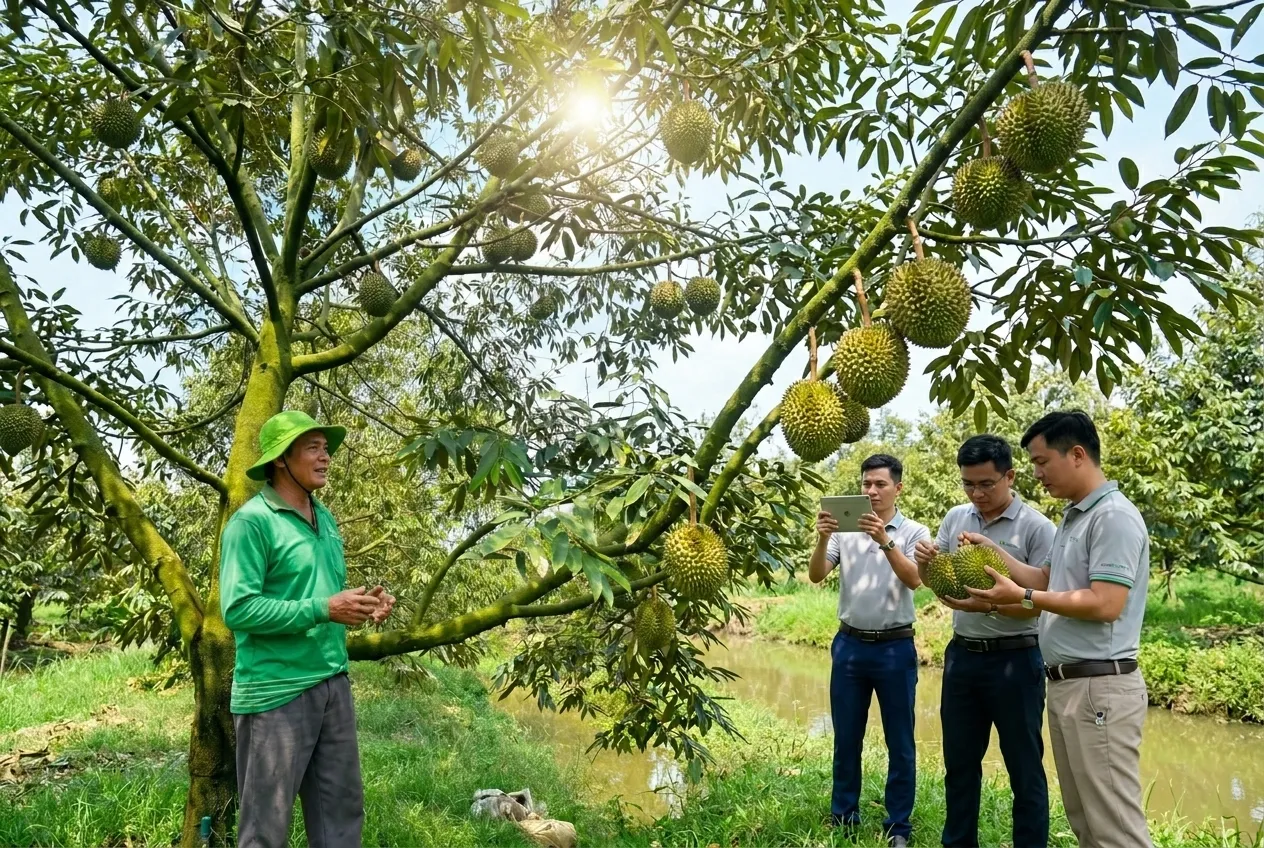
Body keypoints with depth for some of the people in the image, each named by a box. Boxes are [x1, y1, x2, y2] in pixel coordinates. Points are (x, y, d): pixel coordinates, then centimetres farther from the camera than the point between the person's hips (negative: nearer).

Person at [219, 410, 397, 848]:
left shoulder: (325, 518, 12)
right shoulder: (251, 521, -12)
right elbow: (238, 609, -20)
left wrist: (364, 603, 1)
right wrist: (323, 610, -23)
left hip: (333, 683, 8)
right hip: (276, 692, -7)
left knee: (342, 810, 15)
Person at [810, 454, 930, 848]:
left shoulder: (914, 532, -2)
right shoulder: (845, 531, 4)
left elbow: (913, 580, -18)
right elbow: (816, 576, -7)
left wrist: (886, 541, -32)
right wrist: (823, 539, -25)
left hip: (896, 648, -2)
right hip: (849, 645, 2)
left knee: (900, 744, 6)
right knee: (846, 740, 11)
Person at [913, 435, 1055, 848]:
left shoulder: (1036, 527, -12)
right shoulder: (955, 517, 5)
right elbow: (931, 578, 9)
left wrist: (988, 605, -29)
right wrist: (924, 560, -13)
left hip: (1015, 660, -5)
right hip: (962, 656, 6)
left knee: (1024, 768, 7)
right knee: (959, 761, 17)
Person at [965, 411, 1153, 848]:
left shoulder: (1113, 517, -16)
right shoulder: (1073, 516, 15)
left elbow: (1105, 604, -23)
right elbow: (1049, 581, 20)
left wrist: (1022, 598, -18)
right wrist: (994, 552, 11)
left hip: (1099, 687, -10)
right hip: (1066, 684, 10)